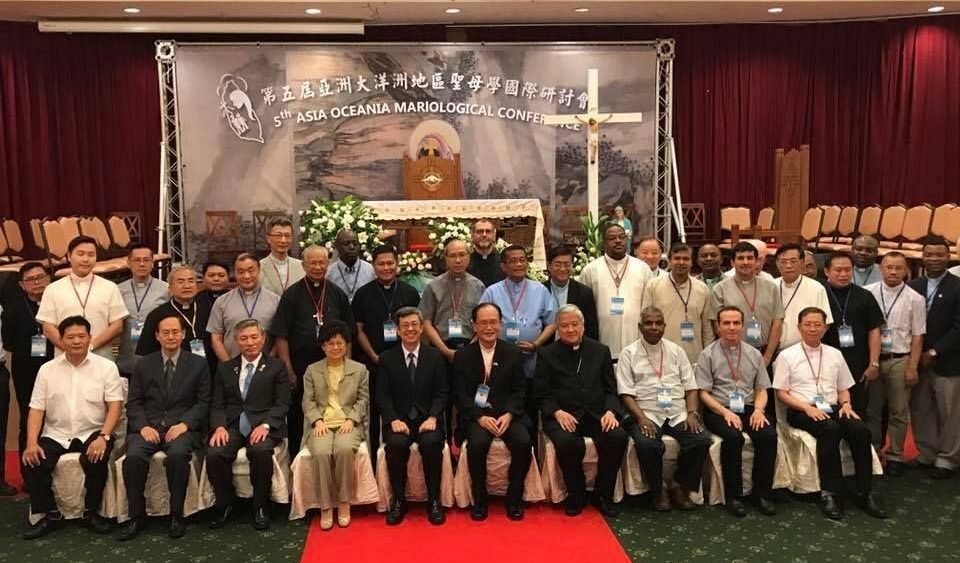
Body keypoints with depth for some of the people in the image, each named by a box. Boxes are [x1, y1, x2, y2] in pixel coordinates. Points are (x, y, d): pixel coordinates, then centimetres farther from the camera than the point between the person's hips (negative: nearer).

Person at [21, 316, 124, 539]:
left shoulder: (106, 367, 0)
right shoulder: (47, 369, 7)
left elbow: (115, 405, -6)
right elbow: (36, 409, 3)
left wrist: (103, 437, -21)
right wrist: (32, 442, -13)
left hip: (92, 433, -2)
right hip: (55, 435, 3)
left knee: (96, 458, -31)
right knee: (31, 461, -22)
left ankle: (91, 512, -7)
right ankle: (51, 514, -2)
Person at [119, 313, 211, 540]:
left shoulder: (198, 364, 9)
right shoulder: (143, 365, 15)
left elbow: (203, 402, 4)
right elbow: (133, 402, 9)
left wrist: (184, 424, -12)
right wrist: (143, 426, -9)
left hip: (181, 427, -2)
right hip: (148, 427, 2)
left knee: (178, 454, -34)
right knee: (133, 456, -29)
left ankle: (176, 515, -18)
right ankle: (137, 516, -12)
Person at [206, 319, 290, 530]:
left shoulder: (276, 367, 9)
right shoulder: (225, 368, 18)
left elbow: (282, 403, 2)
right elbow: (217, 405, 11)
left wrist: (265, 425, -16)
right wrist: (219, 426, -10)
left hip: (263, 425, -2)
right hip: (232, 425, 3)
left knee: (260, 450, -35)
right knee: (214, 454, -27)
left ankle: (261, 506, -11)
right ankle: (225, 502, 1)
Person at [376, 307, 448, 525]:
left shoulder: (435, 356, 8)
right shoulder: (386, 358, 7)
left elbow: (442, 392, 4)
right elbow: (382, 394, 2)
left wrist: (432, 418, -13)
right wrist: (394, 420, -15)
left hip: (427, 419, 0)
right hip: (399, 419, 0)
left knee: (431, 443, -31)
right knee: (396, 444, -31)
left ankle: (433, 500, -13)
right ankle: (398, 499, -11)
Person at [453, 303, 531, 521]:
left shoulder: (513, 353, 8)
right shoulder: (462, 355, 4)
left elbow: (519, 390, 5)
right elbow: (460, 394, -1)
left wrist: (509, 415, -13)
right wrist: (480, 417, -15)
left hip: (508, 413, 1)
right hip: (476, 414, -1)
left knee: (523, 442, -27)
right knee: (477, 443, -31)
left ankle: (514, 498, -4)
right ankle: (479, 499, -9)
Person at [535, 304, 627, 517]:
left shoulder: (600, 351, 14)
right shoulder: (547, 355, 8)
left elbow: (610, 390, 12)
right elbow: (541, 395, 4)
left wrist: (610, 411, -8)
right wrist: (557, 412, -14)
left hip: (596, 415, 2)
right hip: (563, 416, -2)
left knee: (618, 437, -27)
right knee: (567, 442, -34)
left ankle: (603, 495, -5)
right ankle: (576, 495, -6)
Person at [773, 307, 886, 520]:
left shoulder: (835, 354, 17)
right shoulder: (787, 356, 3)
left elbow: (843, 389, 20)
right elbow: (781, 394, -1)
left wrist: (846, 404, -3)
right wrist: (808, 408, -15)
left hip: (832, 409, 4)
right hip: (801, 412, -4)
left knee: (860, 429, -26)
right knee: (830, 429, -35)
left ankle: (865, 492, -20)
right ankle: (829, 493, -30)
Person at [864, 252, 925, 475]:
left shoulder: (915, 299, -3)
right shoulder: (867, 293, -1)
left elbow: (917, 336, -2)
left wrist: (913, 367, -5)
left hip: (899, 361, -1)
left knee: (898, 412, 8)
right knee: (871, 410, 10)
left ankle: (895, 456, 21)